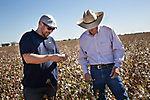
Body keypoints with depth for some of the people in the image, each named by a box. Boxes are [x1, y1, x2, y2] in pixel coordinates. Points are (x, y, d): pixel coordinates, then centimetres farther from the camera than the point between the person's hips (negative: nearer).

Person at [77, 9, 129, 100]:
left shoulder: (108, 31, -3)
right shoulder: (83, 38, 5)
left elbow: (119, 49, 2)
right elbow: (82, 57, 15)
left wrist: (117, 66, -10)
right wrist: (85, 72, 3)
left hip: (110, 69, -2)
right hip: (95, 72, 2)